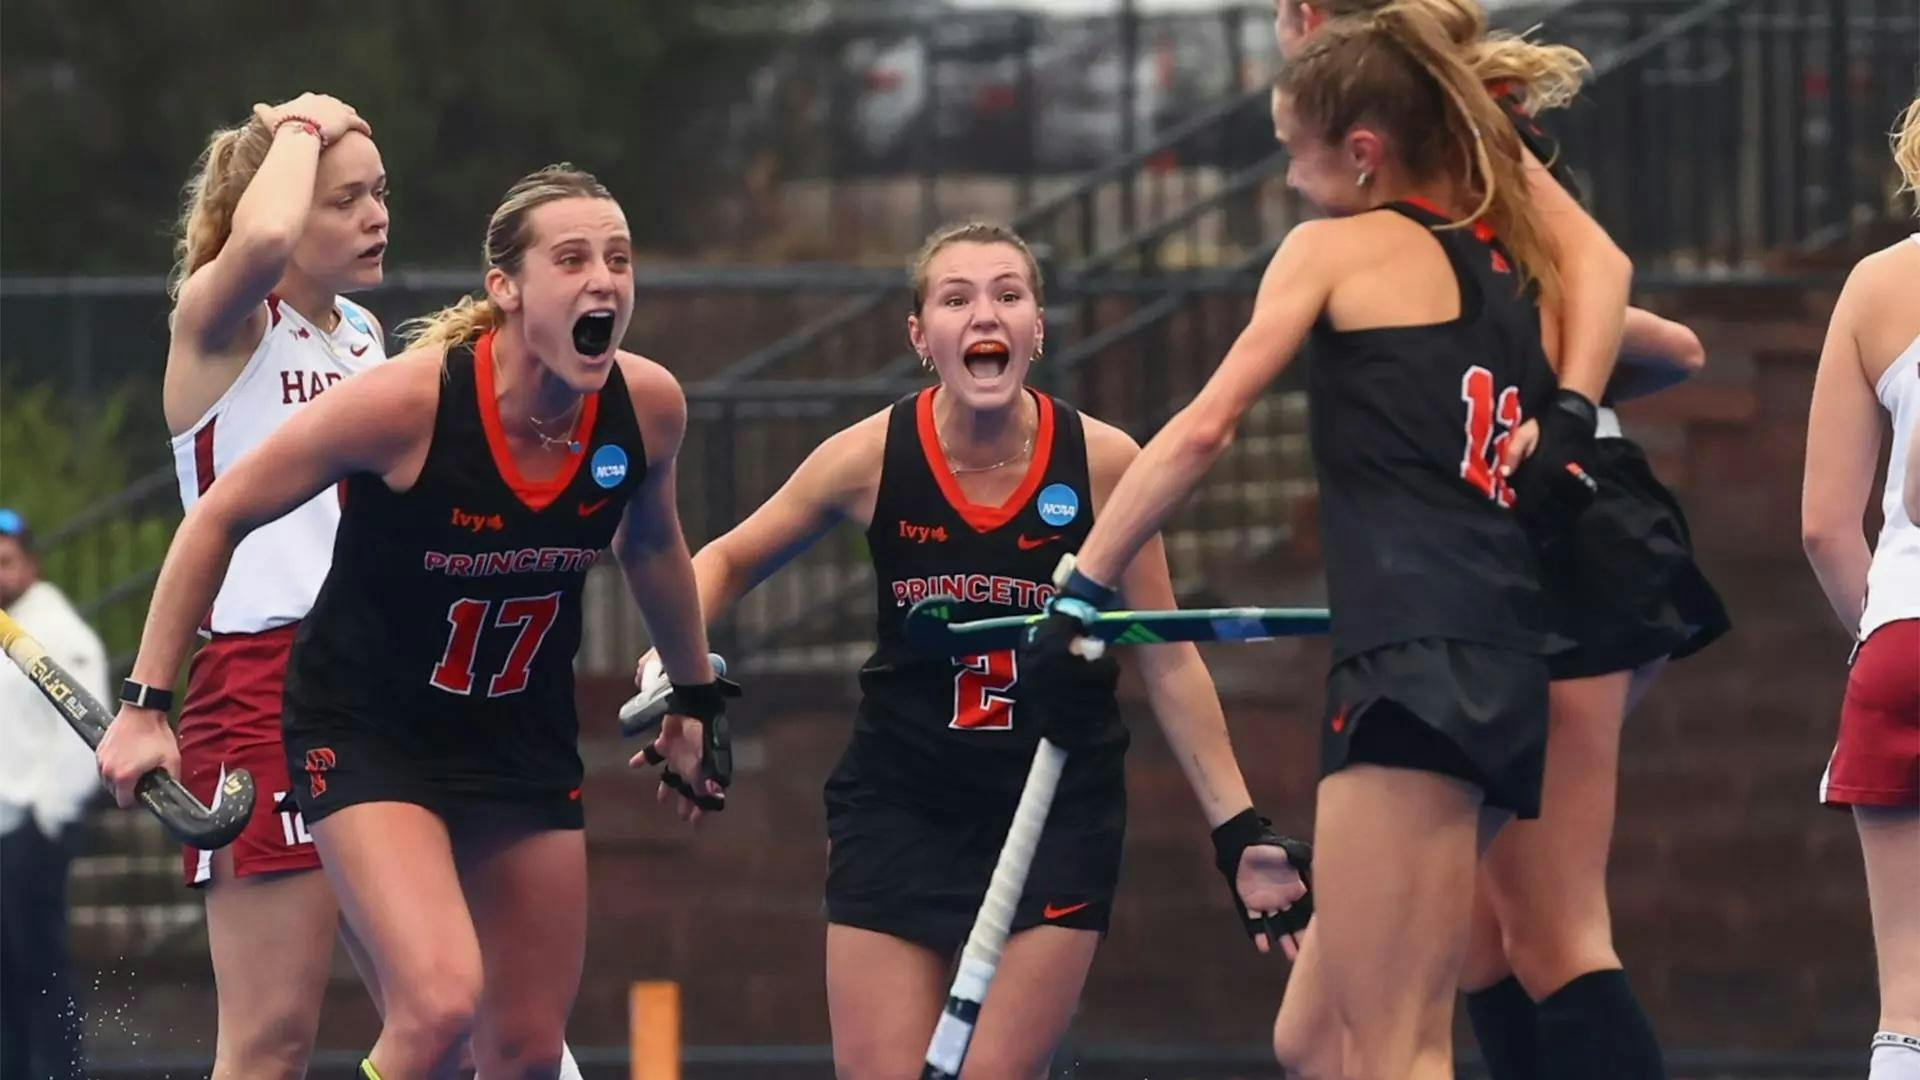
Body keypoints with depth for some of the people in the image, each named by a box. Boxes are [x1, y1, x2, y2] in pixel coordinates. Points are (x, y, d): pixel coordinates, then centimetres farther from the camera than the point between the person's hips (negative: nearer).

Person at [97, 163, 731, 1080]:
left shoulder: (648, 406, -12)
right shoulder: (408, 401, -26)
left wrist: (696, 701, 24)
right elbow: (219, 518, -13)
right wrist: (143, 705, -12)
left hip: (525, 743, 5)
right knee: (440, 1006, -26)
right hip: (367, 732, -5)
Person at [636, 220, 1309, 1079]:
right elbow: (727, 563, 8)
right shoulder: (873, 457, -10)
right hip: (900, 807, 1)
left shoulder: (1103, 462, -11)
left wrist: (1238, 832, -2)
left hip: (1058, 816, -1)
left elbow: (1168, 663, -2)